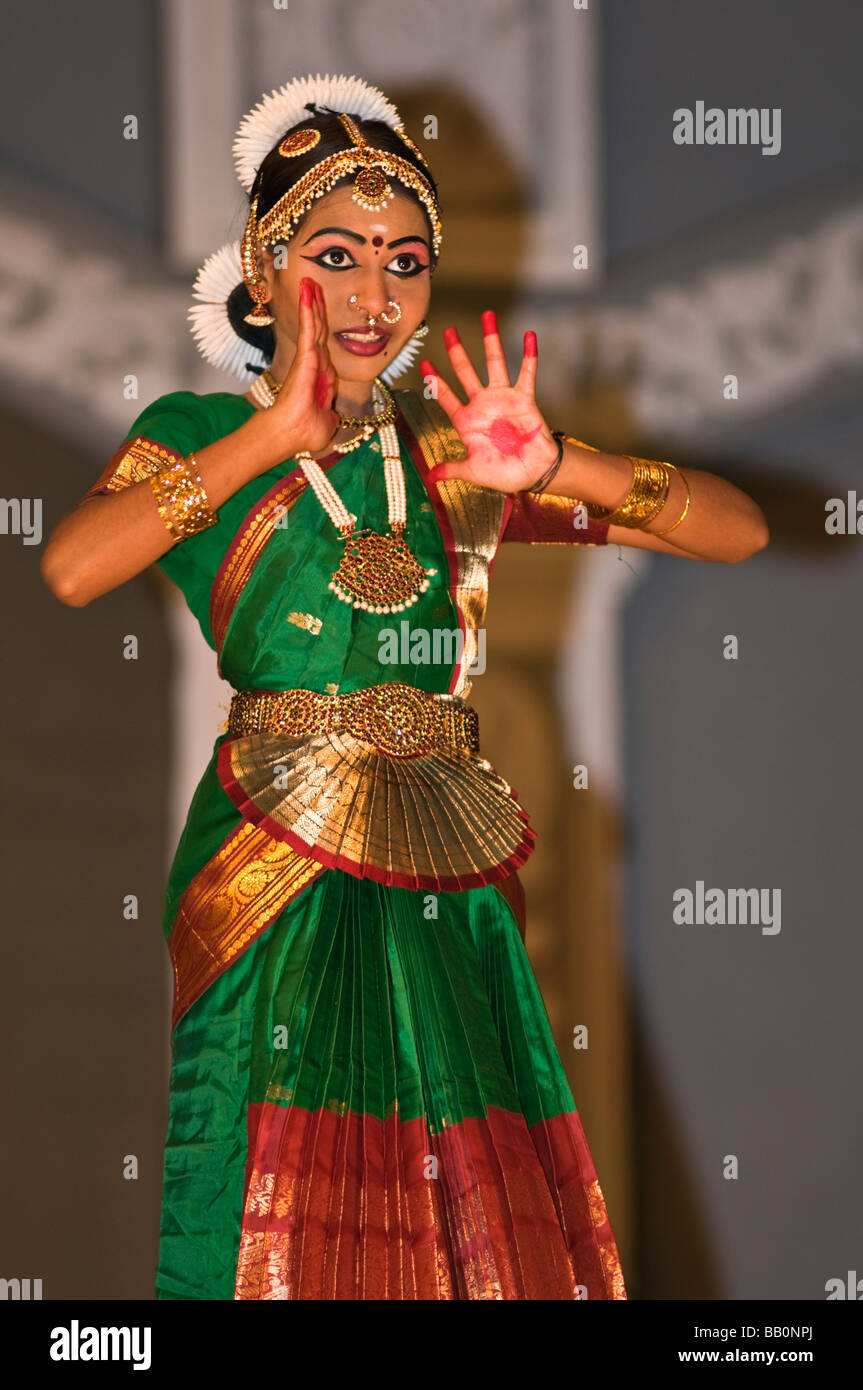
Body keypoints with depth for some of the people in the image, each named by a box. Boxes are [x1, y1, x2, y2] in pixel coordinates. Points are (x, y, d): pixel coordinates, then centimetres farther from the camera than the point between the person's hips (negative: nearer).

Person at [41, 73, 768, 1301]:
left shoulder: (456, 449, 9)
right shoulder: (200, 437, 3)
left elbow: (739, 530, 1)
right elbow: (64, 571, -20)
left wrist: (549, 467, -14)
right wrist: (273, 436, -18)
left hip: (446, 894, 3)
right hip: (273, 887, -3)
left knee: (470, 1224, 2)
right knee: (284, 1222, -3)